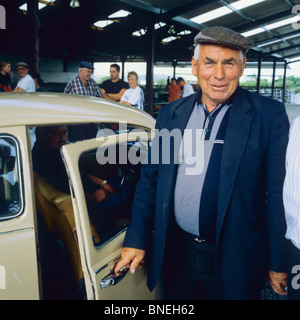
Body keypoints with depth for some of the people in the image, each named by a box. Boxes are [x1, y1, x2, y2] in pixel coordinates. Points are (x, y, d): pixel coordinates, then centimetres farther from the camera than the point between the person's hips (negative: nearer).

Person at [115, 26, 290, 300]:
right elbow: (150, 179, 5)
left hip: (235, 260, -3)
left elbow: (278, 195, -9)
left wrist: (279, 265, -7)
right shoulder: (171, 114, 2)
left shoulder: (270, 115, -9)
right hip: (176, 252, 4)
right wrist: (137, 240, 1)